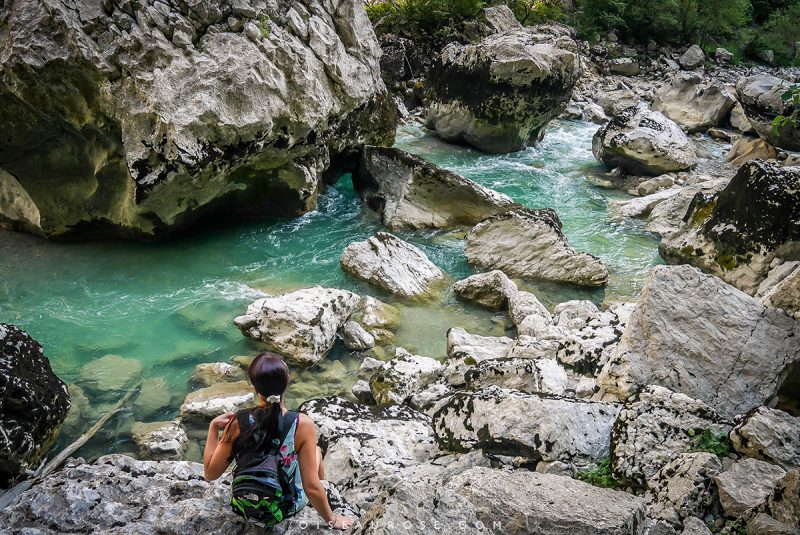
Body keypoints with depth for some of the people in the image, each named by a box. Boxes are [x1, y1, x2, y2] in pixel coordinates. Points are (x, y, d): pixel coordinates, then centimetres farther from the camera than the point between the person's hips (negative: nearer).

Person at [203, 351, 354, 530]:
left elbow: (210, 473, -11)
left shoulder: (238, 422, -21)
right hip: (286, 509, -2)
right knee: (315, 450, 24)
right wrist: (332, 519, -6)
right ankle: (325, 494, 50)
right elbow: (312, 488, -23)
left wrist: (213, 428, -2)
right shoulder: (302, 425, -26)